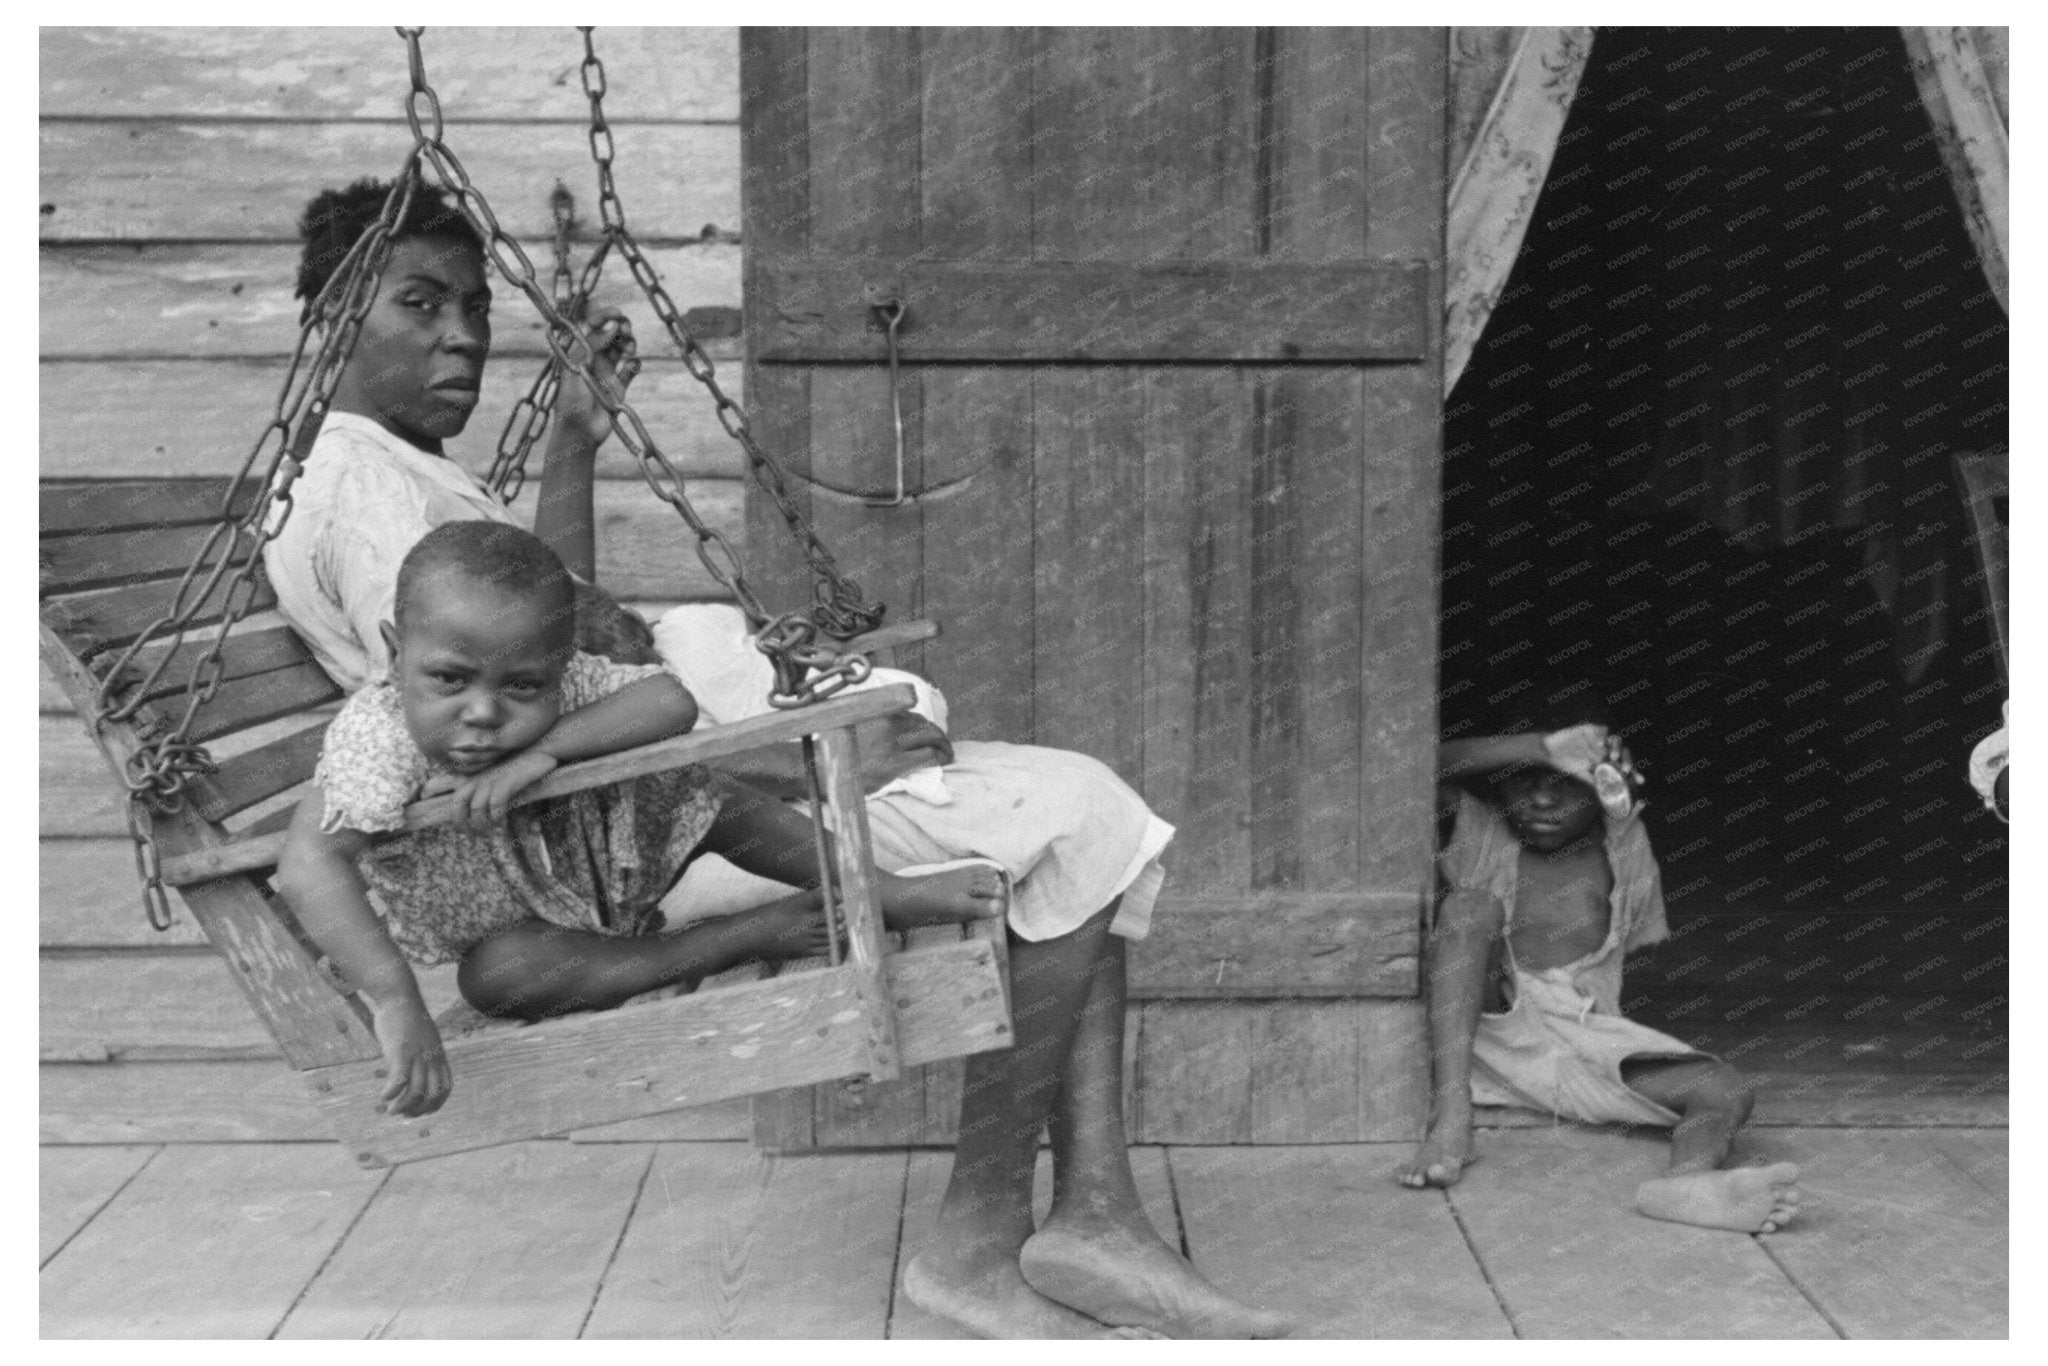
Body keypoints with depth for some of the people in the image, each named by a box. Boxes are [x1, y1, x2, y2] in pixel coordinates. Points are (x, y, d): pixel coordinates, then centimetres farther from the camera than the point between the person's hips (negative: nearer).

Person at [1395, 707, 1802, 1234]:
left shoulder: (1620, 848, 16)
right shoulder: (1482, 831, 10)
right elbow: (1426, 766, -8)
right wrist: (1542, 748, -13)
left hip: (1586, 1027, 2)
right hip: (1487, 1021, -2)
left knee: (1727, 1092, -21)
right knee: (1471, 904, -28)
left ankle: (1687, 1178, -61)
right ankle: (1450, 1116, -42)